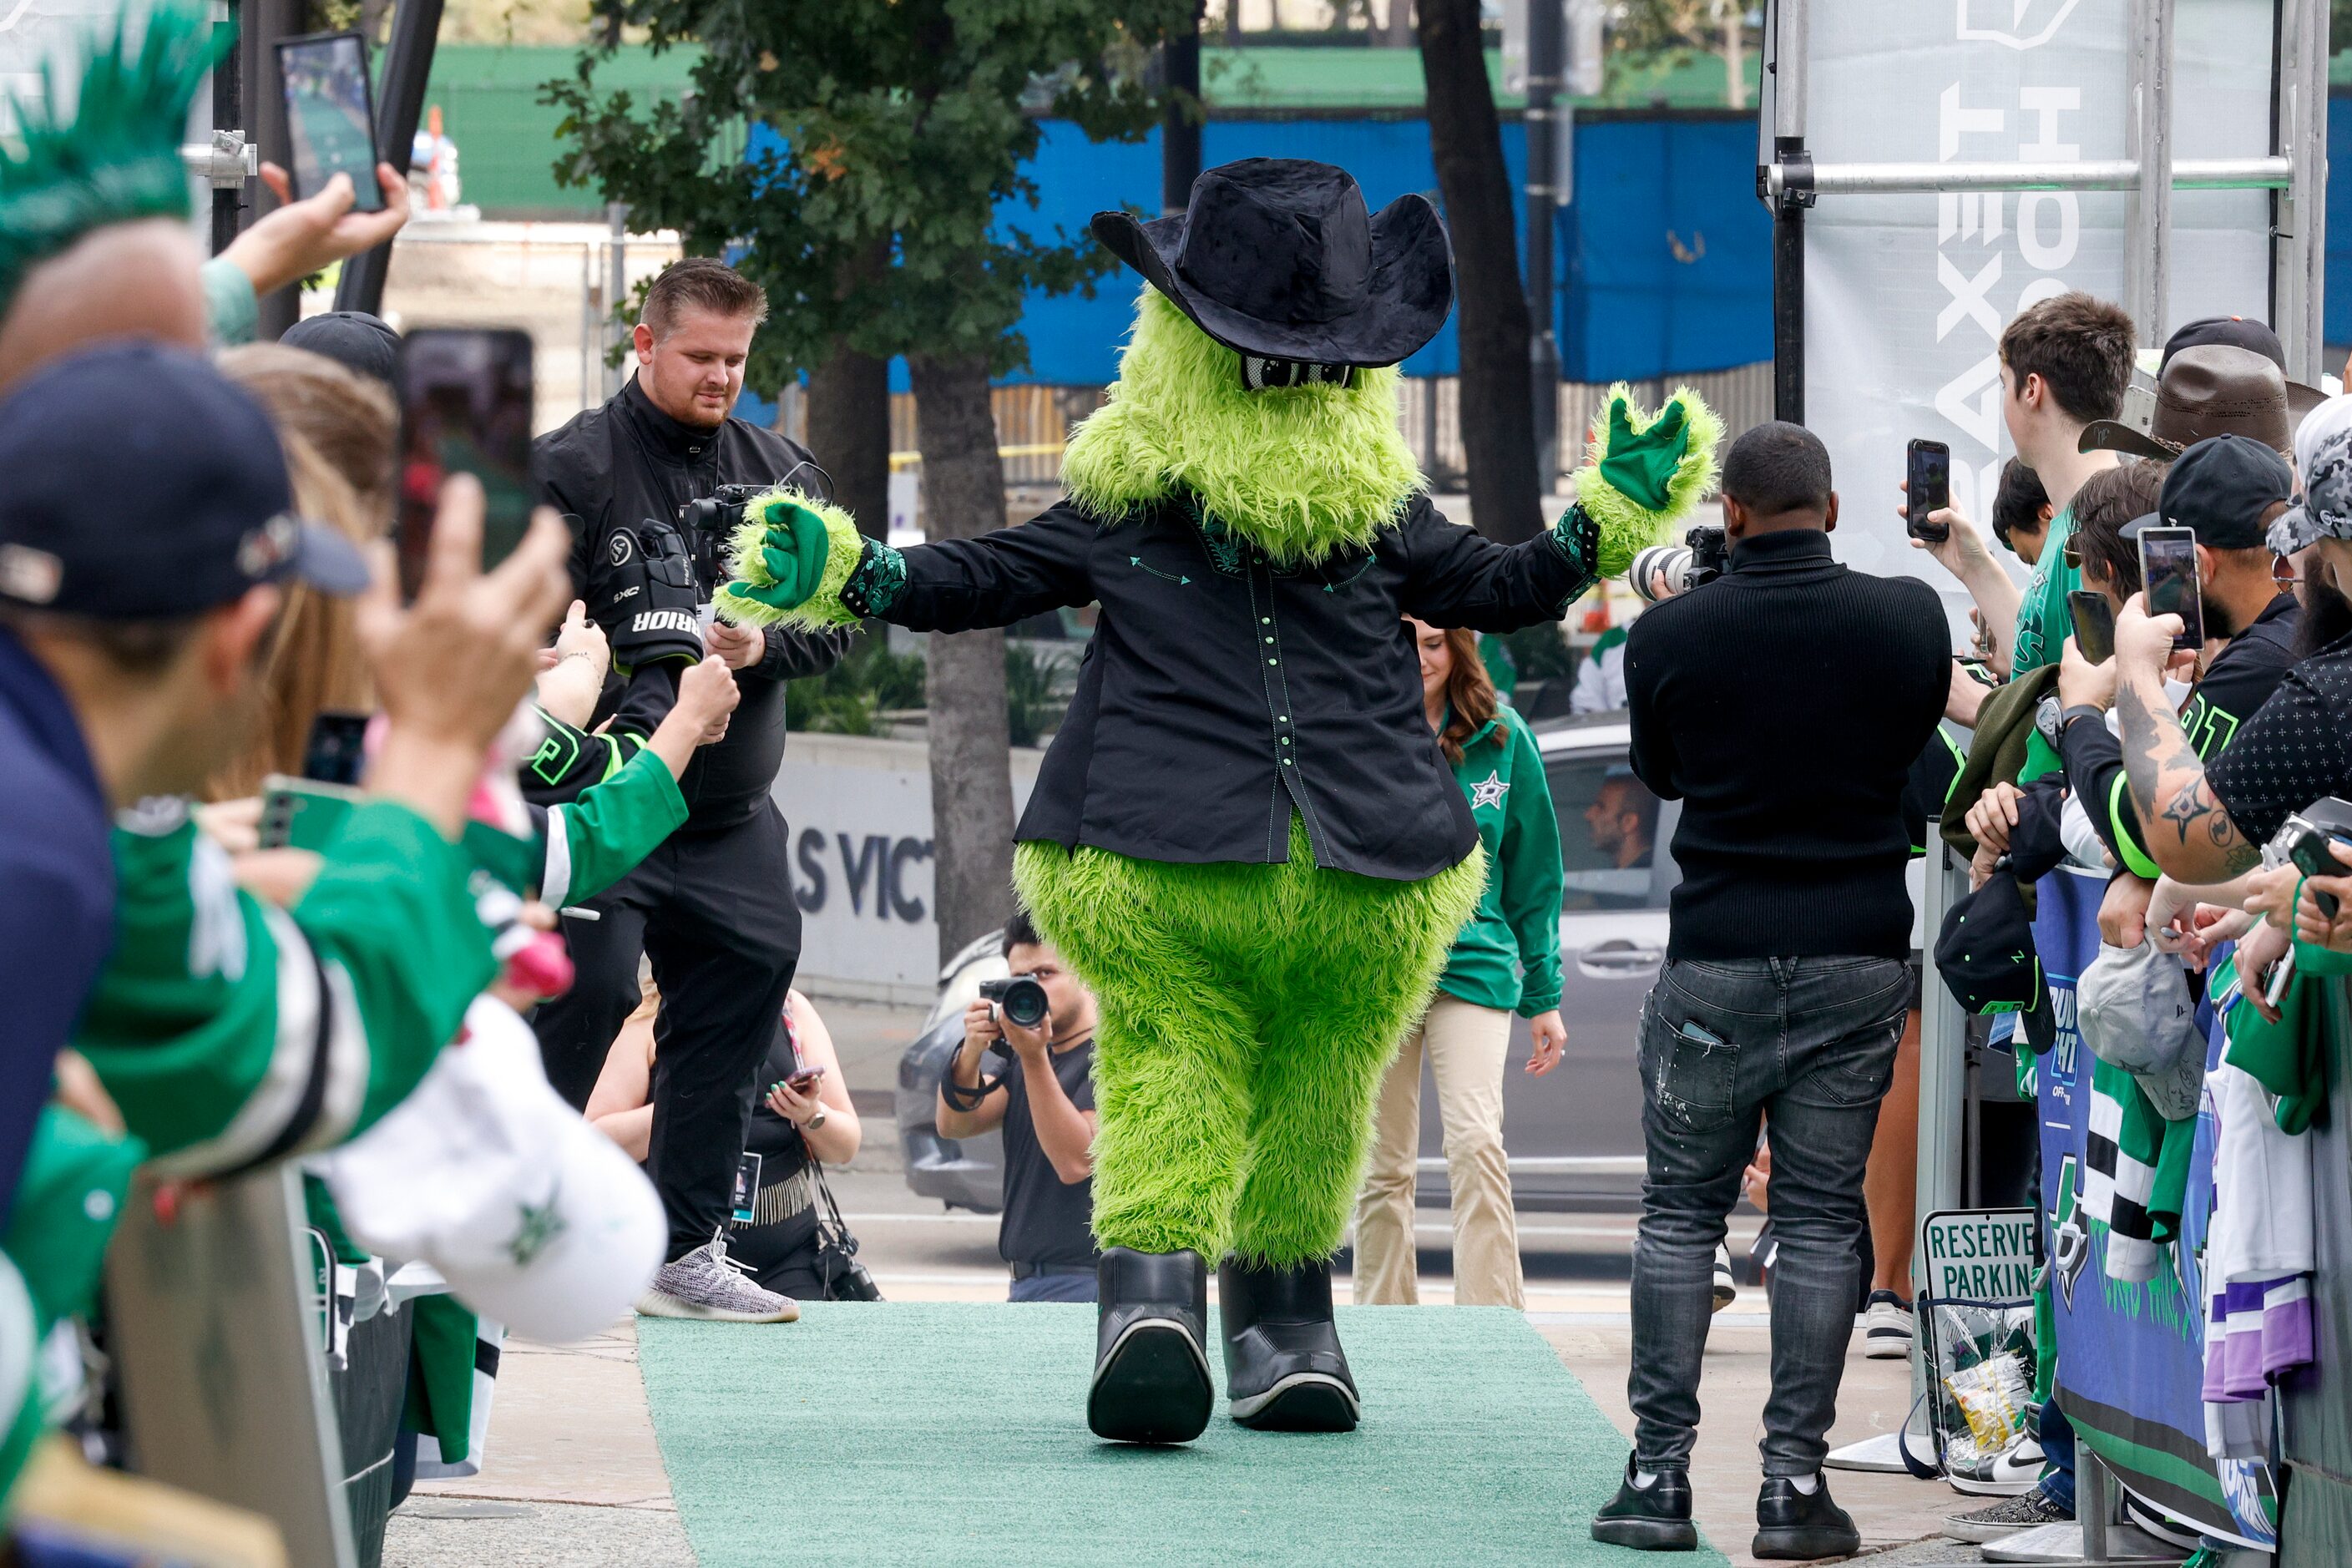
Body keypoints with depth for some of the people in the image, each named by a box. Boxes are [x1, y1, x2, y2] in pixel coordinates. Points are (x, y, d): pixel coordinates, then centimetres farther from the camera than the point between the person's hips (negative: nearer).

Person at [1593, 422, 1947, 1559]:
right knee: (1821, 1219, 5)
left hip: (1717, 962, -1)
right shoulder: (1909, 619, -4)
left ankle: (1659, 1474, 5)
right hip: (1858, 960, 1)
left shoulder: (1670, 635, -6)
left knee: (1680, 1211, 9)